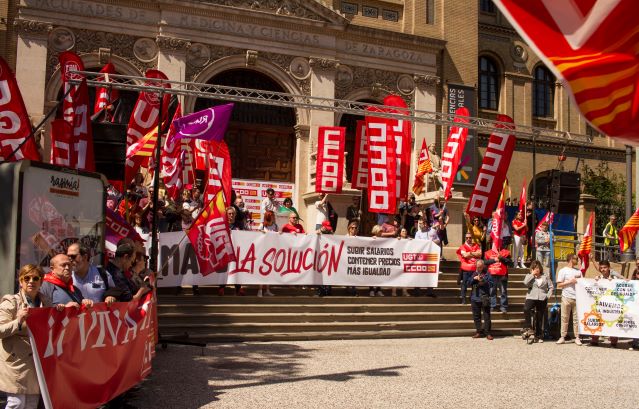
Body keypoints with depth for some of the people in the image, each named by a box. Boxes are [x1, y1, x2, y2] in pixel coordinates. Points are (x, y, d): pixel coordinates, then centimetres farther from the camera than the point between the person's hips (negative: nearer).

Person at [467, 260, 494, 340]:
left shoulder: (487, 274, 2)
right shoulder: (473, 273, 12)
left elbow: (491, 284, -5)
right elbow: (468, 284, 6)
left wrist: (483, 281, -18)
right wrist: (474, 278, -9)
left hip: (484, 298, -4)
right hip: (475, 298, 4)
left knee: (487, 316, -3)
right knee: (476, 316, 8)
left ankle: (487, 333, 1)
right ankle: (479, 332, 17)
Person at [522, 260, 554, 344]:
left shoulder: (545, 277, 12)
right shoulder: (529, 276, 9)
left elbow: (551, 287, 13)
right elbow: (525, 283, -11)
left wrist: (548, 295, -1)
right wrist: (532, 274, -8)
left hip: (542, 299, 2)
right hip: (531, 297, -2)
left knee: (540, 317, 6)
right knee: (526, 309, -32)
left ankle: (539, 336, 15)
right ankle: (528, 329, -26)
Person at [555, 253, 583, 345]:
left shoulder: (578, 271, 15)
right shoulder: (563, 271, 2)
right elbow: (559, 285, -4)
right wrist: (570, 281, -11)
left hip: (577, 297, 3)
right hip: (566, 297, -3)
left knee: (577, 318, 3)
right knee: (565, 318, 1)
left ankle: (577, 337, 8)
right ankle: (563, 337, 7)